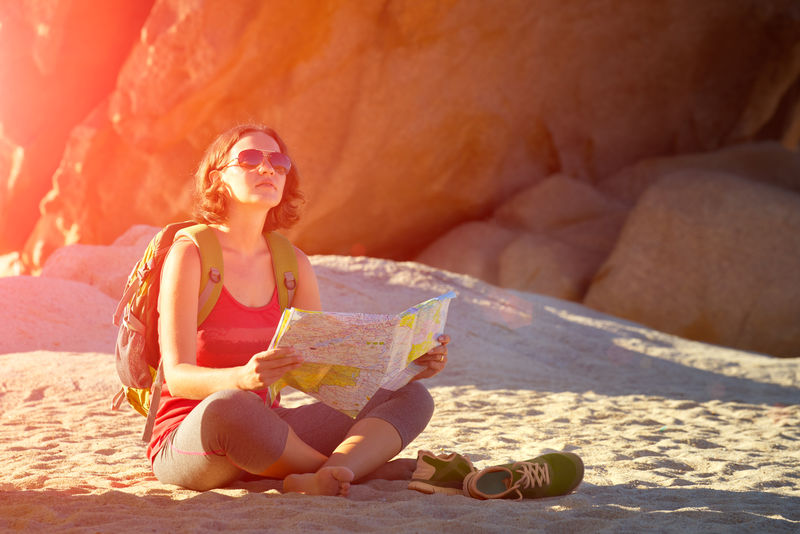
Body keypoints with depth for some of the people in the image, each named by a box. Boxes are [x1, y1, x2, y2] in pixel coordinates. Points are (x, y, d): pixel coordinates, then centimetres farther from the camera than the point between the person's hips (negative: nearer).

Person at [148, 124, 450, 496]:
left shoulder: (292, 263, 10)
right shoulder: (190, 254, -8)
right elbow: (177, 376, -18)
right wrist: (243, 378, -39)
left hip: (265, 438, 6)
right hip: (186, 440, -6)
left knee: (412, 396, -7)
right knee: (230, 407, -42)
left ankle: (323, 479, -37)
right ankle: (366, 466, -18)